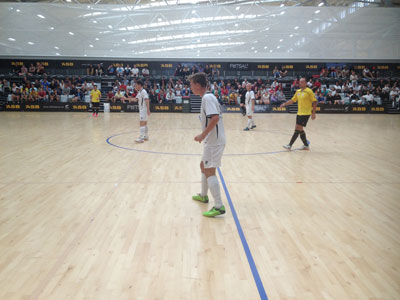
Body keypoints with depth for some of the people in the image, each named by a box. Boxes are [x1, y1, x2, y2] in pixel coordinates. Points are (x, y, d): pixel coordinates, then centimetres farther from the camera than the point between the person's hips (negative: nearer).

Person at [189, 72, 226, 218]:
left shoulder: (207, 98, -16)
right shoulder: (208, 97, 14)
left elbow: (215, 118, -28)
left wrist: (203, 135, -23)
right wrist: (204, 135, 17)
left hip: (214, 141, -11)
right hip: (212, 140, 11)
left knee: (209, 171, -9)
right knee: (203, 165, 23)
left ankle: (219, 207, -8)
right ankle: (203, 196, 39)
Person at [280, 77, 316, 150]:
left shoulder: (309, 91, -8)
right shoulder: (298, 91, 12)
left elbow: (314, 102, -9)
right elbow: (292, 100, 19)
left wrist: (313, 113, -14)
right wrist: (285, 104, 4)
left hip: (305, 113, -7)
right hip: (299, 113, 8)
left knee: (298, 129, -9)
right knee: (300, 129, 9)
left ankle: (290, 145, -6)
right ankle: (306, 145, 20)